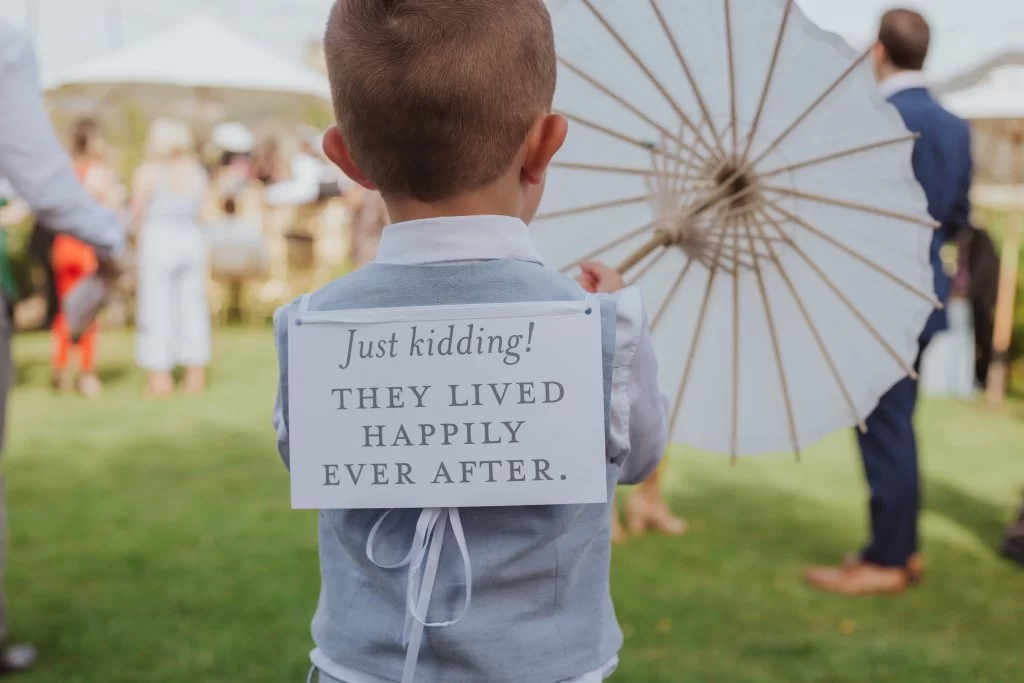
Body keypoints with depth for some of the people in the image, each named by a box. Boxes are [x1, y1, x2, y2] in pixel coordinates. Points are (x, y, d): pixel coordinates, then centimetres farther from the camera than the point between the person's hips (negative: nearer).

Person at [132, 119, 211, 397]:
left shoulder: (149, 172, -6)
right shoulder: (197, 173, 8)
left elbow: (138, 212, -4)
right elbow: (199, 211, 12)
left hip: (159, 238, -5)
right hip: (192, 239, 5)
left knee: (158, 306, 1)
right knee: (192, 305, 9)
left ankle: (160, 376, 1)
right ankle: (196, 374, 11)